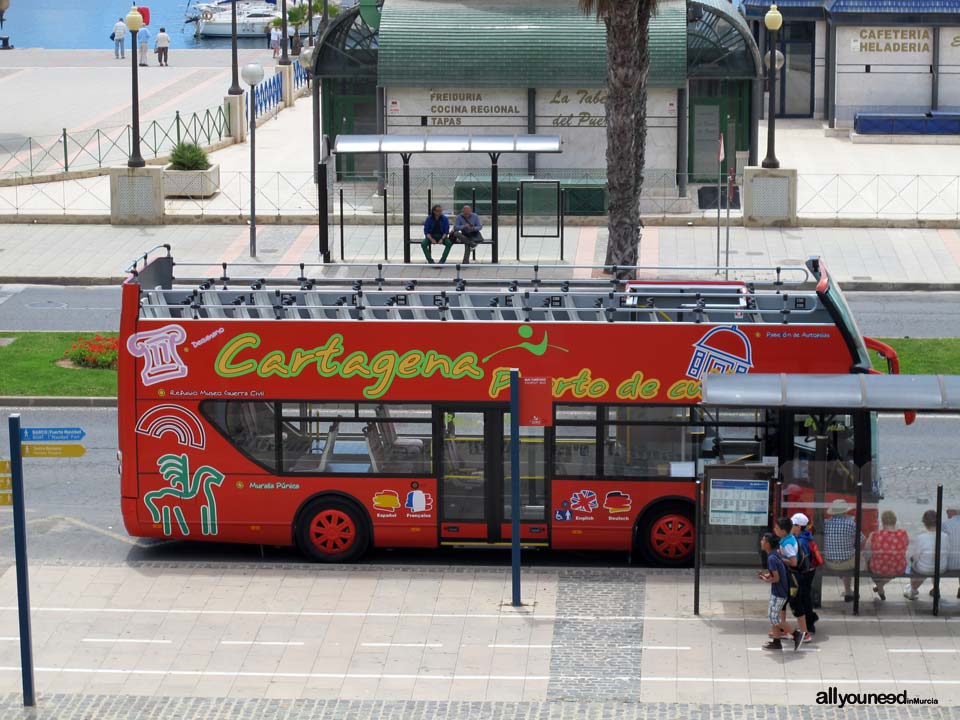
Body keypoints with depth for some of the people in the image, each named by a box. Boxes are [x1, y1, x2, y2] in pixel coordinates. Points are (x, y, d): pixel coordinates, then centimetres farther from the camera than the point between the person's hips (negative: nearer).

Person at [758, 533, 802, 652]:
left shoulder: (771, 558, -23)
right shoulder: (776, 554, 6)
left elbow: (776, 578, -24)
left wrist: (765, 579, -7)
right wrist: (767, 574, 7)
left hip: (778, 593, -10)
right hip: (777, 592, 10)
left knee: (774, 618, -2)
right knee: (772, 617, 15)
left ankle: (796, 635, 3)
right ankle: (776, 642, 20)